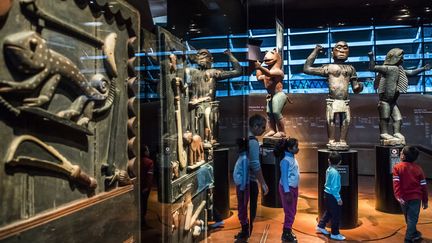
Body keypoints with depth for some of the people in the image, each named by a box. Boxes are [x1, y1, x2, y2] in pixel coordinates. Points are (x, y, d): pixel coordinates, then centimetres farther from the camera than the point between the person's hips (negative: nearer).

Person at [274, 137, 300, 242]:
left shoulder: (293, 158, 7)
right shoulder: (286, 160, -19)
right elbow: (284, 177, -19)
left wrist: (295, 190, 16)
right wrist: (287, 192, -20)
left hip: (294, 187, 9)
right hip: (287, 188, -9)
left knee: (293, 212, 16)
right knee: (289, 212, 0)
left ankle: (288, 231, 30)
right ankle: (286, 234, 13)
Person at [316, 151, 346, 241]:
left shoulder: (328, 169, 3)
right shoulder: (335, 172, -23)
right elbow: (334, 187, -22)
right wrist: (338, 198, -16)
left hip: (327, 194, 9)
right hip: (332, 196, -9)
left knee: (328, 212, 23)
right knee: (336, 215, 3)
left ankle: (321, 226, 34)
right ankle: (335, 234, 13)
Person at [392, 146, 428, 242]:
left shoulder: (397, 167, -7)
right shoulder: (418, 168, -1)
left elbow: (396, 183, -18)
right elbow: (423, 186, 1)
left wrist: (398, 196, -20)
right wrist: (425, 200, 9)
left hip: (404, 198, 1)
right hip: (415, 198, 0)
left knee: (409, 218, 19)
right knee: (412, 218, 1)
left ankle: (414, 233, 39)